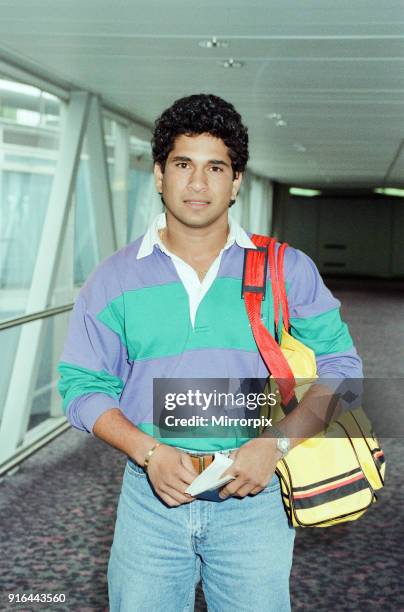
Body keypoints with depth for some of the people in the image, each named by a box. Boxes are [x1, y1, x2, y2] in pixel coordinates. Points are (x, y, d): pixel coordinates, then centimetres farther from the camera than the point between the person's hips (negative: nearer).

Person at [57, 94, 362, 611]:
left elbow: (339, 364, 0)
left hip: (253, 498, 0)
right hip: (151, 496, 1)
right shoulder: (116, 278, 2)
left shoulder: (286, 270, 0)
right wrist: (150, 453, -14)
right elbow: (82, 385, 2)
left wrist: (275, 443, -14)